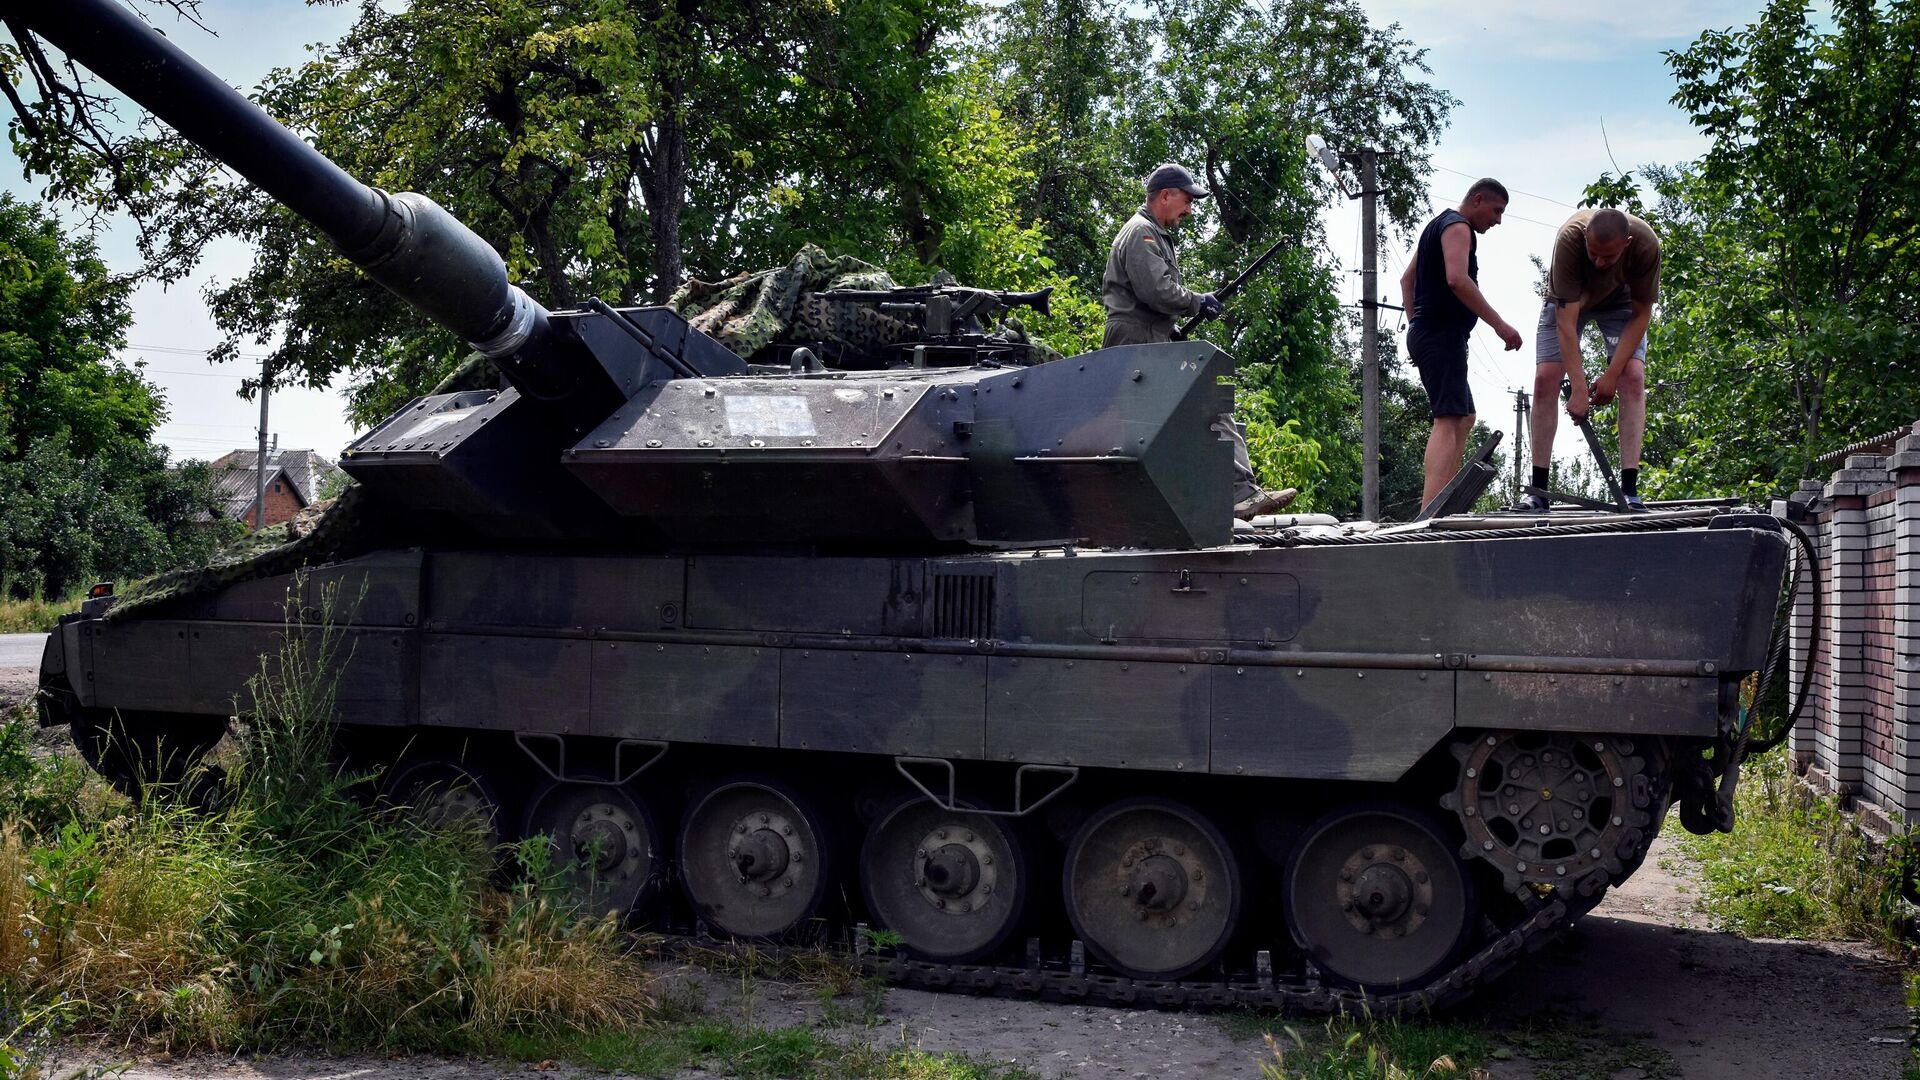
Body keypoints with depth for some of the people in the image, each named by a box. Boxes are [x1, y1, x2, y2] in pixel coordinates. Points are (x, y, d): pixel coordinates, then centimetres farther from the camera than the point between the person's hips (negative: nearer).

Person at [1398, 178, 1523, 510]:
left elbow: (1407, 279, 28)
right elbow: (1457, 279, -24)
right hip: (1443, 334, -11)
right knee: (1448, 420, -20)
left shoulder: (1437, 225, 23)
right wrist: (1499, 324, -23)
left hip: (1424, 332, 11)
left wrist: (1416, 323, 23)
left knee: (1464, 418, 19)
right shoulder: (1458, 227, -8)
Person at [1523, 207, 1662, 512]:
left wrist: (1611, 375, -27)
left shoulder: (1646, 244, -35)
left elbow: (1641, 314, -21)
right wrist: (1579, 389, -41)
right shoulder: (1570, 238, -39)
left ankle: (1629, 491, -19)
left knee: (1633, 378, -17)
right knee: (1544, 380, -12)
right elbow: (1566, 322, -38)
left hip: (1619, 301, 1)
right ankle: (1538, 490, -7)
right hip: (1568, 300, 0)